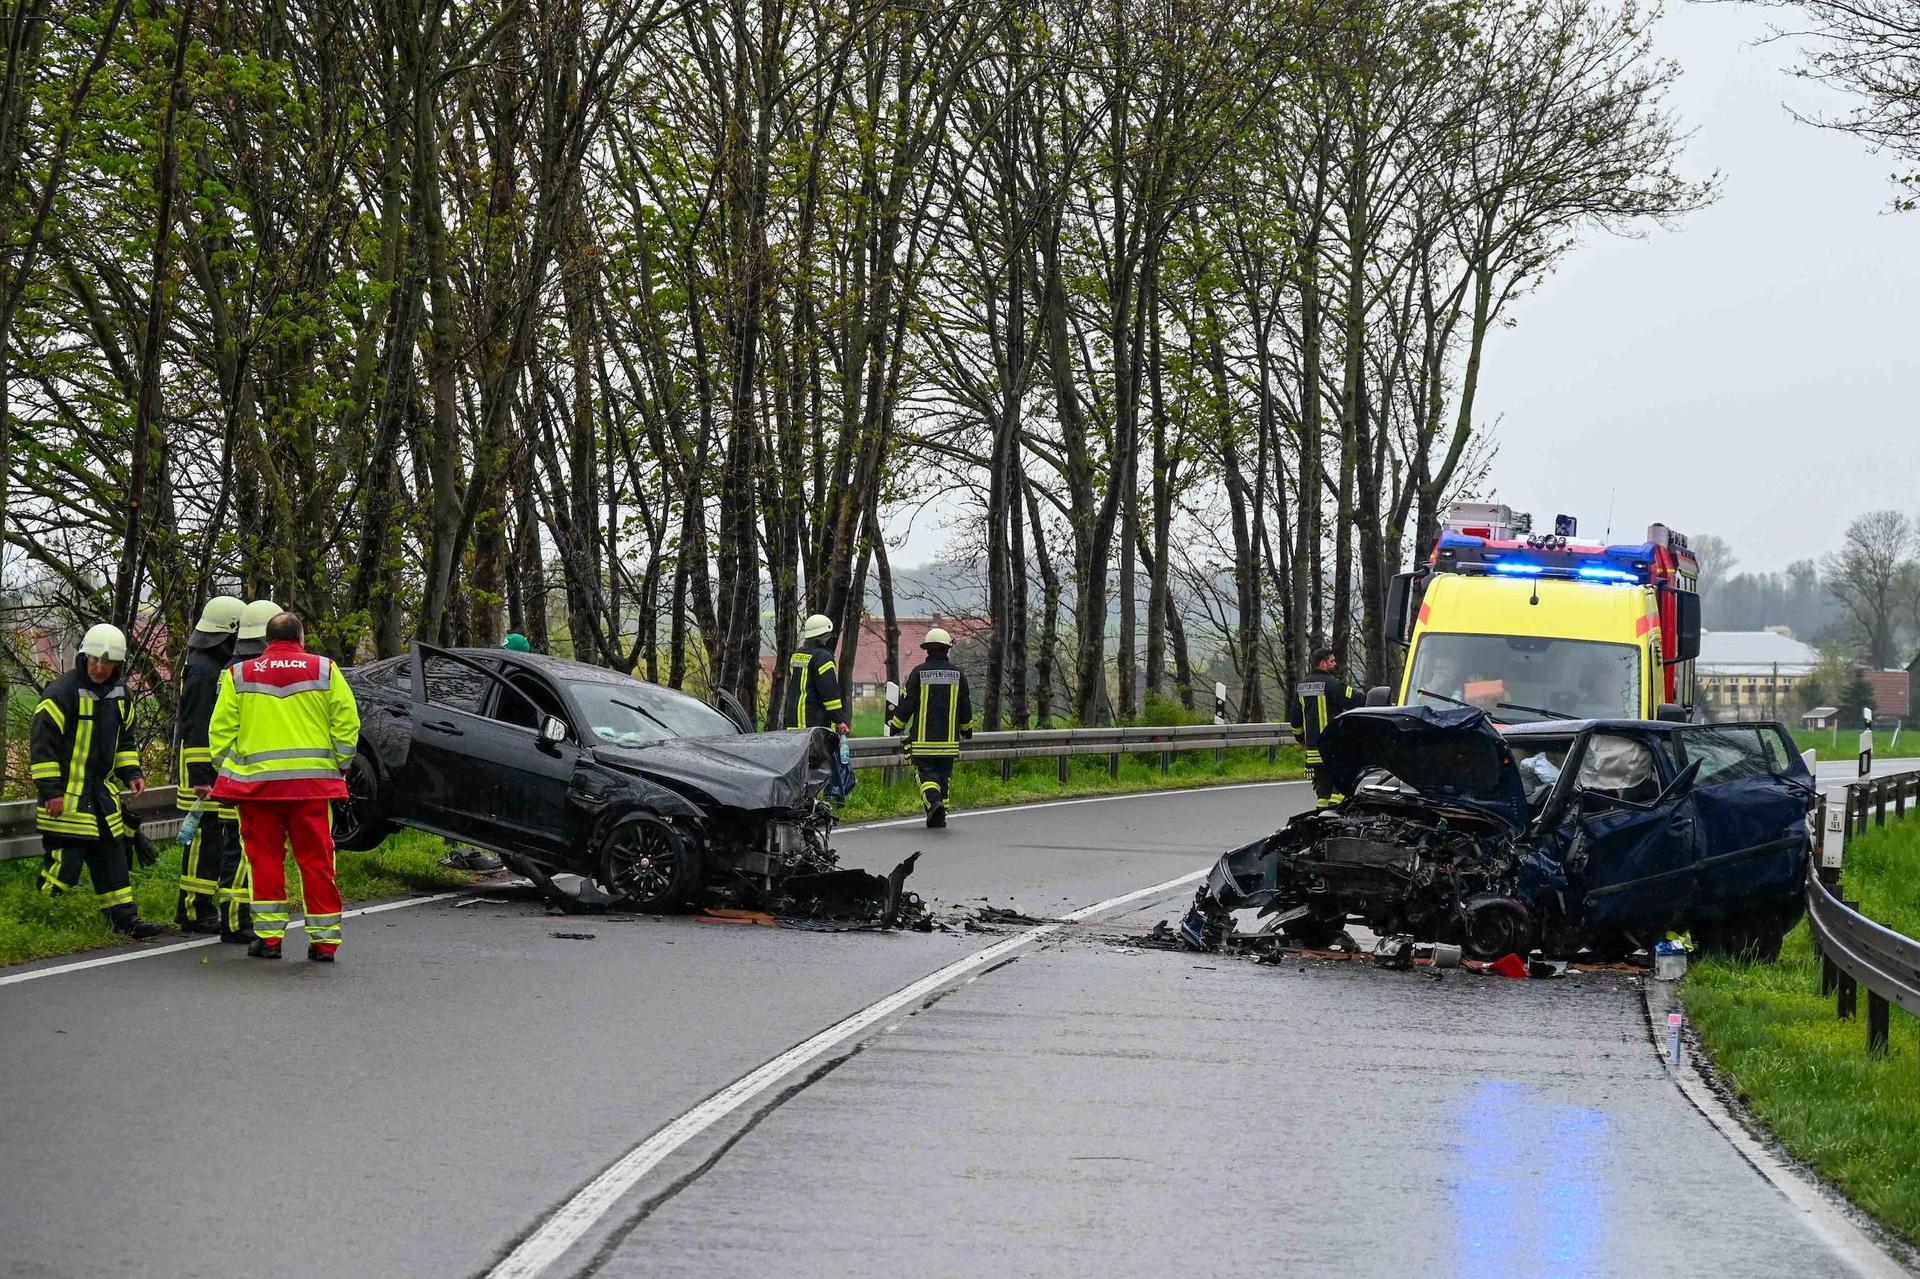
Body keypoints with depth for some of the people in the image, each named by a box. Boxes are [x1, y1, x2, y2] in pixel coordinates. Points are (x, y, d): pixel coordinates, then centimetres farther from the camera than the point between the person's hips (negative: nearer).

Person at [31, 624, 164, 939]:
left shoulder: (119, 693, 10)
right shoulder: (61, 693, -14)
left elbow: (123, 739, 24)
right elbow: (42, 744, -14)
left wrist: (131, 772, 10)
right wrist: (51, 791, -17)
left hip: (102, 792, 7)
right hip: (67, 795, -7)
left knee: (112, 855, 10)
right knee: (64, 861, -8)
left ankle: (123, 917, 15)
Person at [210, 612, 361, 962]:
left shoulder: (238, 675, 6)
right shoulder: (325, 670, 5)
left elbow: (221, 729, 5)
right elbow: (347, 723, 2)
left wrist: (225, 768, 14)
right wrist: (340, 764, 13)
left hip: (255, 779, 0)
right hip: (313, 780, 0)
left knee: (264, 858, 7)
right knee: (317, 859, 4)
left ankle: (268, 936, 6)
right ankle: (324, 939, 5)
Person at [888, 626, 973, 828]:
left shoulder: (919, 672, -5)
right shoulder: (957, 674, 3)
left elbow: (906, 703, -3)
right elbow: (965, 706, 12)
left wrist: (896, 725, 12)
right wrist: (967, 728, 28)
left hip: (922, 737, -3)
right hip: (949, 738, 3)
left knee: (926, 773, 1)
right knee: (943, 774, 11)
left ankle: (934, 801, -25)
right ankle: (939, 815, 13)